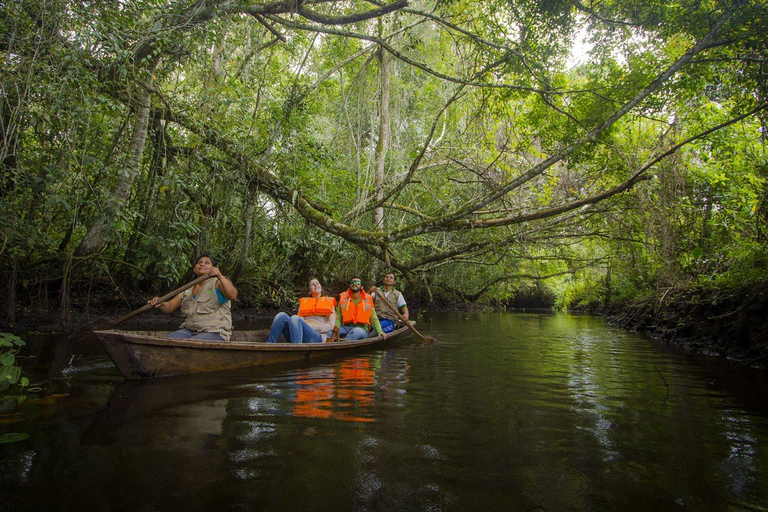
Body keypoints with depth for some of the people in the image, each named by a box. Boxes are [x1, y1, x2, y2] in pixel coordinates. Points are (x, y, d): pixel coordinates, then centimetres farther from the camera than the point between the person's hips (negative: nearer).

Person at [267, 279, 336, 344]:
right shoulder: (304, 301, 28)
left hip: (317, 337, -3)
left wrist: (312, 327, -7)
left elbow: (330, 325, 7)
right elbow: (300, 320, 13)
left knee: (295, 318, -32)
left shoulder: (329, 302, 20)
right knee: (282, 316, -23)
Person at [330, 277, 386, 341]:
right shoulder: (343, 298, 8)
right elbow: (338, 318, 3)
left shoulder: (368, 300, 7)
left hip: (361, 329, -2)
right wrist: (336, 328, -17)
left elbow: (374, 319, 11)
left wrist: (380, 332, -4)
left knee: (356, 331, -38)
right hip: (346, 327, 2)